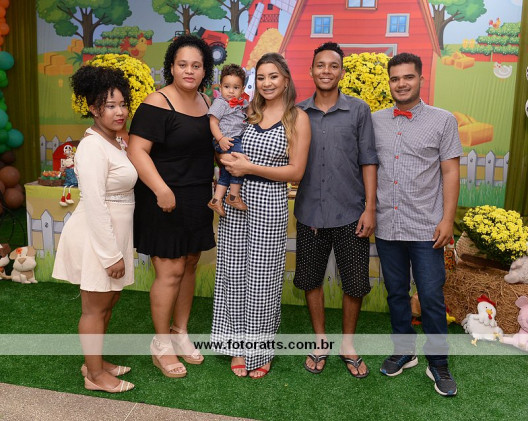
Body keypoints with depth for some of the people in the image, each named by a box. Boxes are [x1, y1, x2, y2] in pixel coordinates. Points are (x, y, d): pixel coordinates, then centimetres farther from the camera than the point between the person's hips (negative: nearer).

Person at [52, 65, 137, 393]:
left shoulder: (116, 141, 8)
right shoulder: (93, 146, -20)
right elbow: (94, 205, -23)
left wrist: (119, 248, 14)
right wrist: (111, 254, -21)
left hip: (115, 231, 9)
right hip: (97, 237, -9)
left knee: (109, 301, 20)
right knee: (95, 307, 6)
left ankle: (95, 361, 36)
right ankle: (95, 375, 22)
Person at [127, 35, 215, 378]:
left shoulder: (205, 102, 9)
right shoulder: (157, 105, -14)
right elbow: (137, 150, -20)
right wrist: (161, 189, -30)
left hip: (198, 200, 7)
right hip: (166, 201, -7)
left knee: (189, 266, 14)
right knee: (170, 272, -2)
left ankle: (180, 333, 32)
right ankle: (161, 343, 18)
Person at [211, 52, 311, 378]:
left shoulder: (298, 118, -2)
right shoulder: (248, 112, 10)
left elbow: (296, 171, -8)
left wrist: (250, 167, -14)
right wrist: (228, 160, -6)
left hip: (270, 205, -4)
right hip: (235, 202, 4)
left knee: (263, 277, 5)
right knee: (235, 272, 9)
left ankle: (261, 350, 23)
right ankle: (239, 345, 26)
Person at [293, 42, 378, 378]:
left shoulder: (359, 110, 0)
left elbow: (368, 161, -1)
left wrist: (370, 207, -6)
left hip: (350, 214, -1)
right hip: (310, 214, 2)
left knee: (356, 283, 7)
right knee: (311, 280, 12)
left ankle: (348, 344, 30)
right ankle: (320, 341, 33)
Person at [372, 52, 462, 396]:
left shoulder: (443, 120, 0)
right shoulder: (376, 121, 7)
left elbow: (450, 172, -2)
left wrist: (448, 219, -9)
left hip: (426, 229, -3)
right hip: (386, 226, 3)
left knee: (432, 298, 2)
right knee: (396, 294, 15)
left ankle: (438, 363, 21)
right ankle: (404, 351, 33)